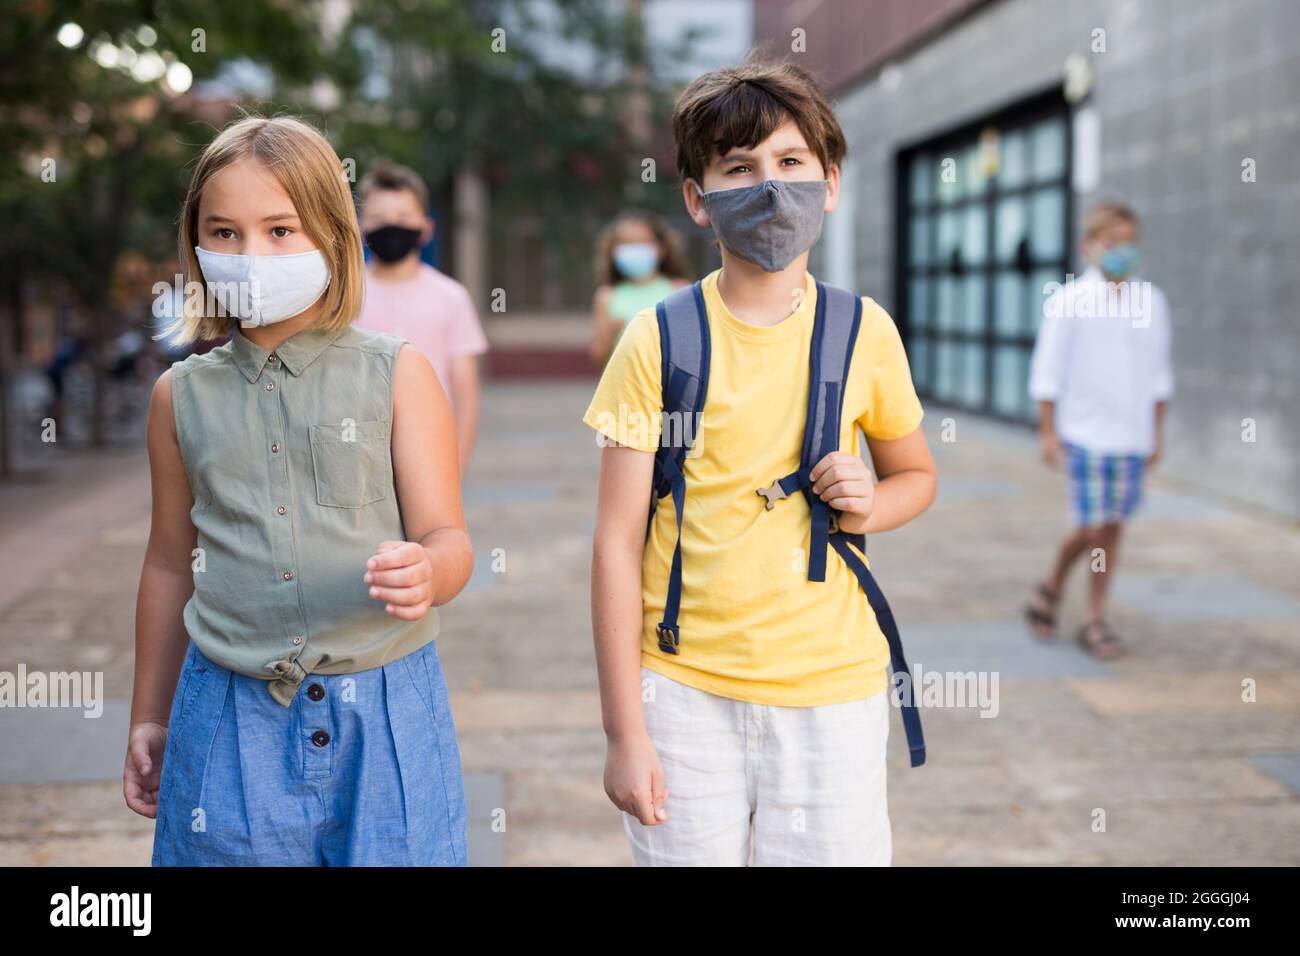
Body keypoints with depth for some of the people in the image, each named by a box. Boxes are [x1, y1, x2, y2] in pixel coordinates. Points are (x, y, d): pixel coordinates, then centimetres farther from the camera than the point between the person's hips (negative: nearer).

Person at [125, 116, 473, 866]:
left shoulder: (399, 375, -2)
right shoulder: (183, 394, 5)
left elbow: (448, 539, -4)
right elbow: (172, 564, 14)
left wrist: (425, 574, -28)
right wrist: (149, 718, 18)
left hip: (381, 712, -1)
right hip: (232, 714, 2)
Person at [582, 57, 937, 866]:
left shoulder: (862, 329, 1)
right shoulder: (659, 340, -4)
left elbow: (917, 475, 17)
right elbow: (619, 541, -4)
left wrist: (872, 504, -7)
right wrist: (624, 730, -6)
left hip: (831, 687, 1)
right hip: (684, 691, -1)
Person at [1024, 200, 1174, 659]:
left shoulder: (1152, 302, 7)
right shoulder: (1067, 301, -6)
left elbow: (1158, 373, 14)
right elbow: (1047, 371, -5)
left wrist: (1156, 433, 12)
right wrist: (1048, 432, -7)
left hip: (1132, 437, 4)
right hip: (1085, 434, -4)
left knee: (1112, 527, 6)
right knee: (1094, 526, -5)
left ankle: (1094, 619, 16)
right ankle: (1052, 587, 18)